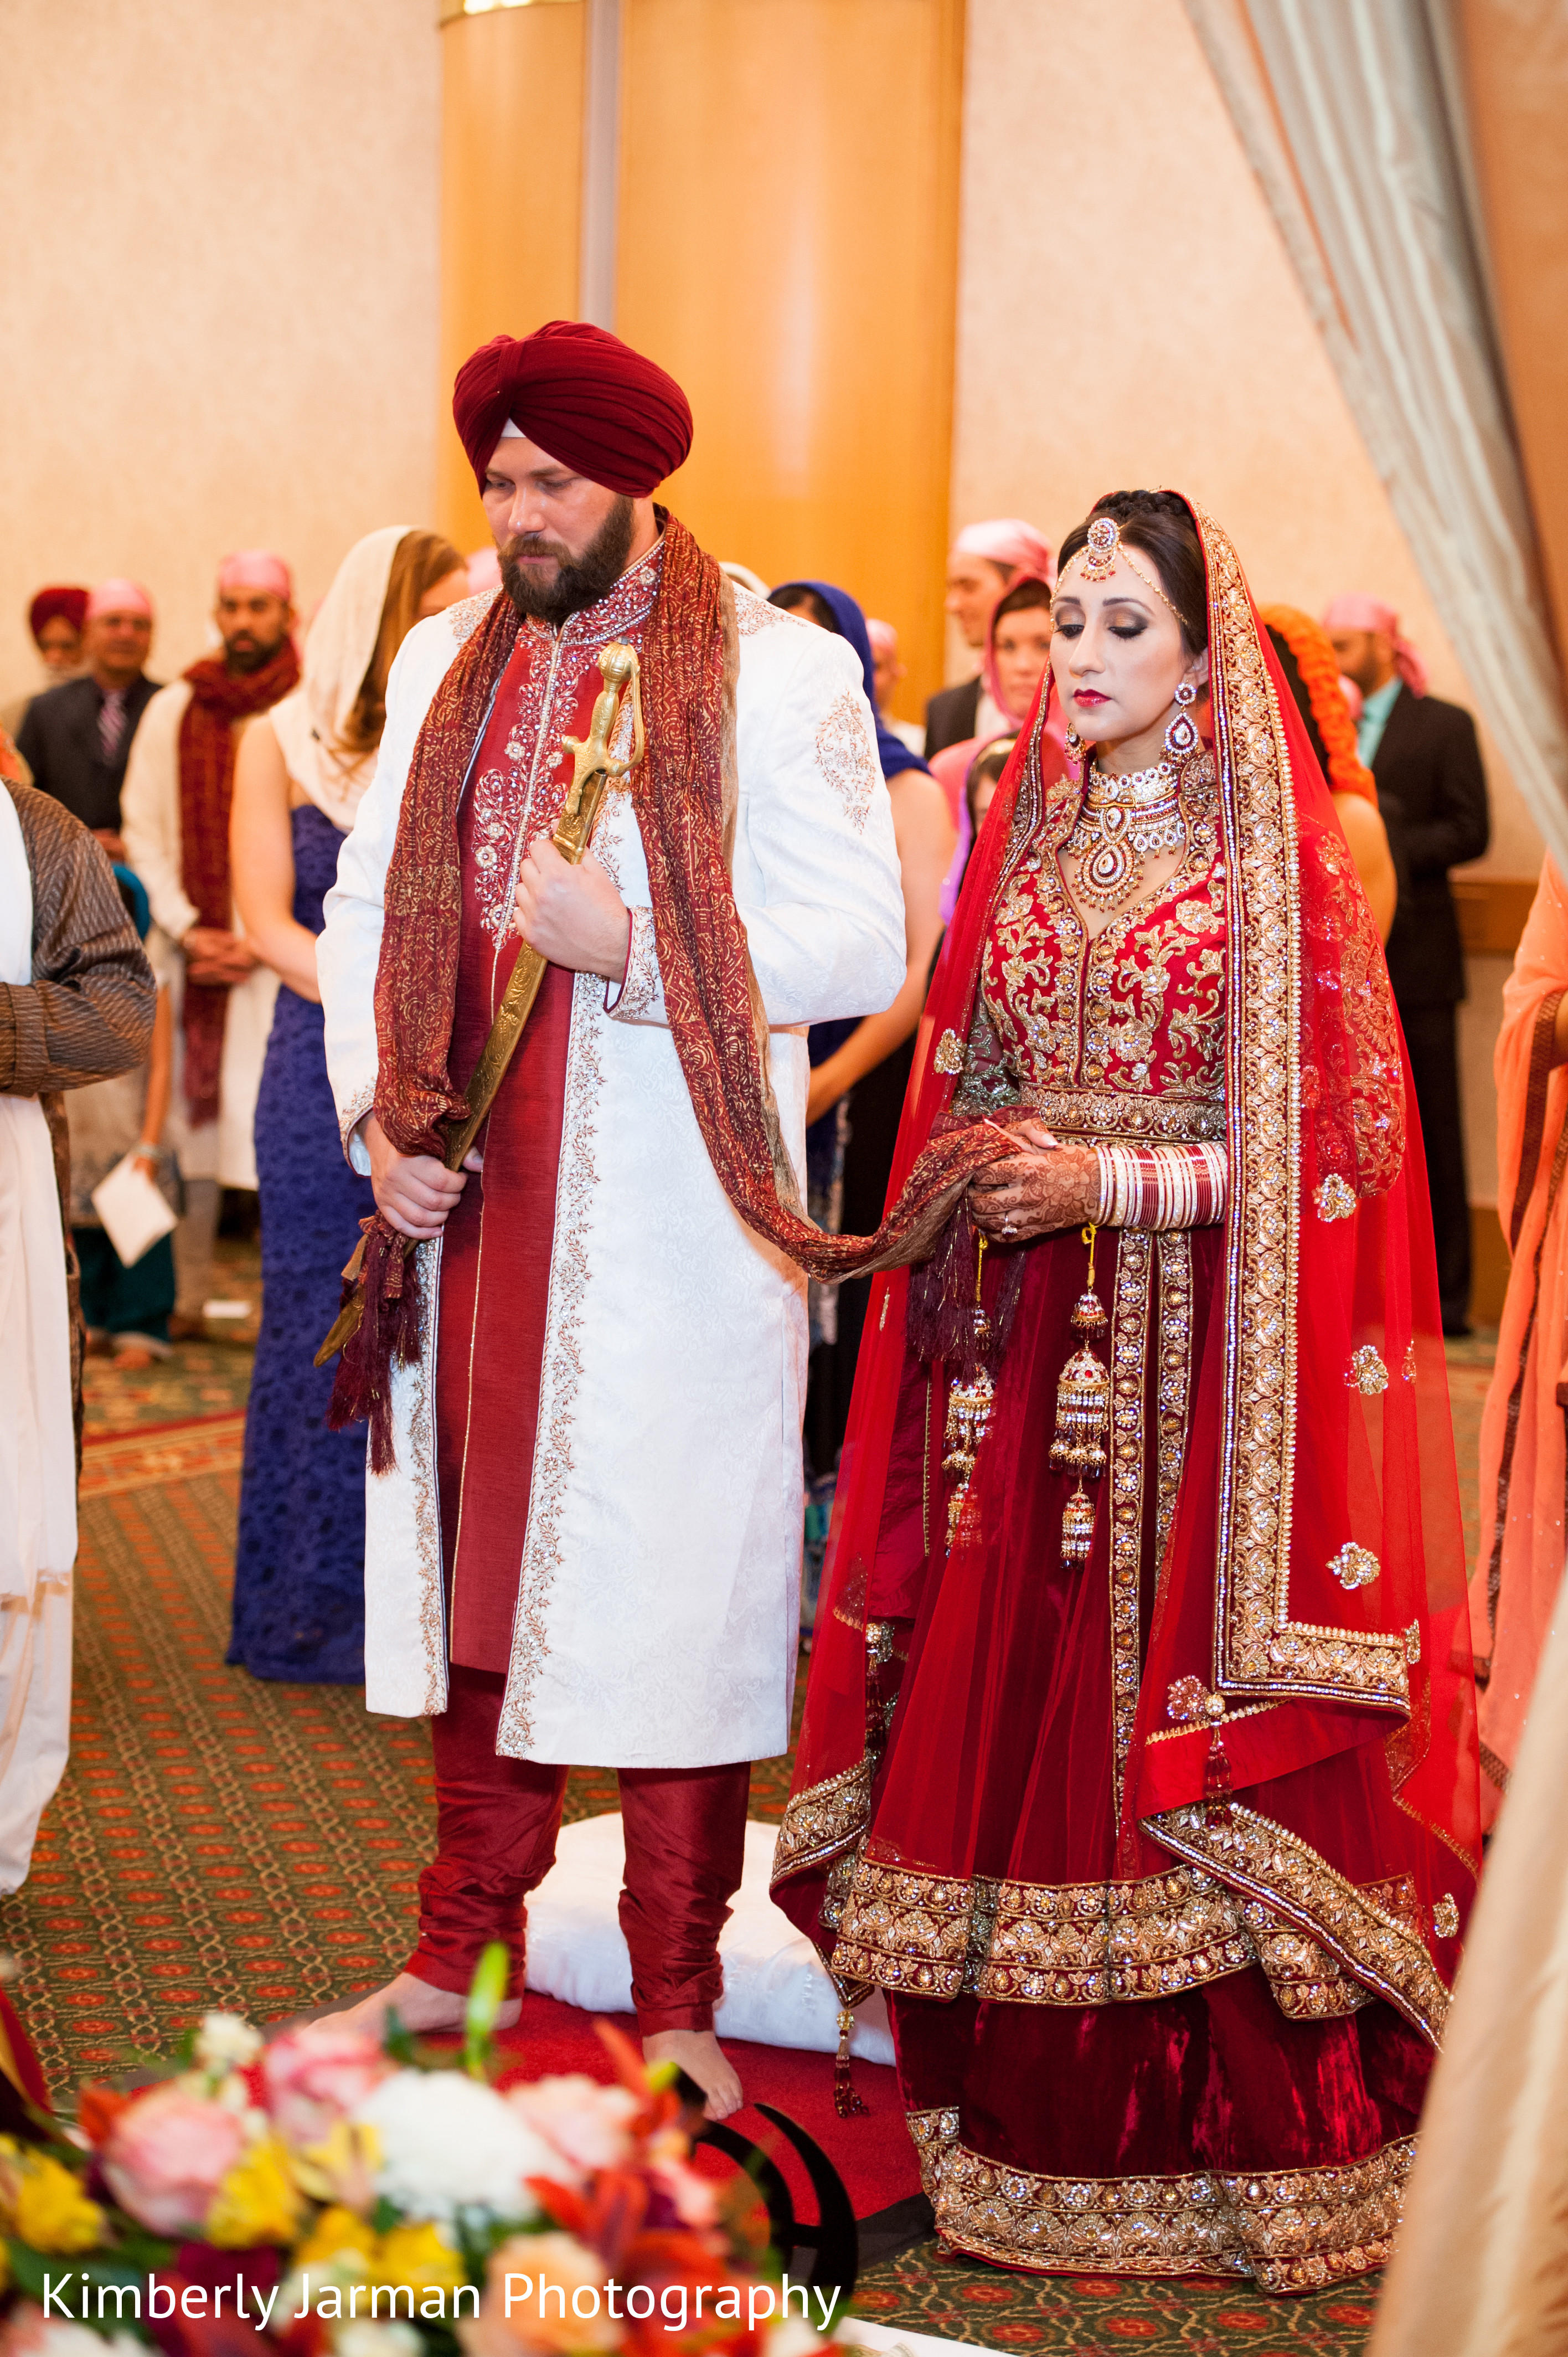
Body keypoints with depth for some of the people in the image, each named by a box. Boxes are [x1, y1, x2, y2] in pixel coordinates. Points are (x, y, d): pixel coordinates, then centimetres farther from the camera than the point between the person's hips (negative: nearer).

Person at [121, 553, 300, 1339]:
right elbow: (145, 831, 11)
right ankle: (186, 1297, 12)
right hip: (196, 951, 3)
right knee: (193, 1114, 4)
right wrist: (190, 931, -1)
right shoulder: (173, 712, 9)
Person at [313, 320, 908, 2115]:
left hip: (672, 1227, -5)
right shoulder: (446, 662, 13)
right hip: (469, 1212, 5)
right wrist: (376, 1118, 1)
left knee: (668, 1603, 0)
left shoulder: (779, 674, -4)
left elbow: (863, 952, -10)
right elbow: (367, 911, 15)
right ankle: (463, 1954, 28)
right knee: (478, 1573, 12)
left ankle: (675, 2004, 14)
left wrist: (627, 942, -18)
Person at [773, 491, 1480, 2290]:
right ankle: (1030, 2121, 16)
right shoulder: (1020, 843, 13)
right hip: (1029, 1347, 5)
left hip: (1205, 1347, -4)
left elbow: (1332, 1128, -7)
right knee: (1016, 1696, 3)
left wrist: (1111, 1180, -15)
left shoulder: (1274, 855, -3)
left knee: (1185, 1717, -3)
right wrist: (984, 1172, -4)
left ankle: (1226, 2134, 12)